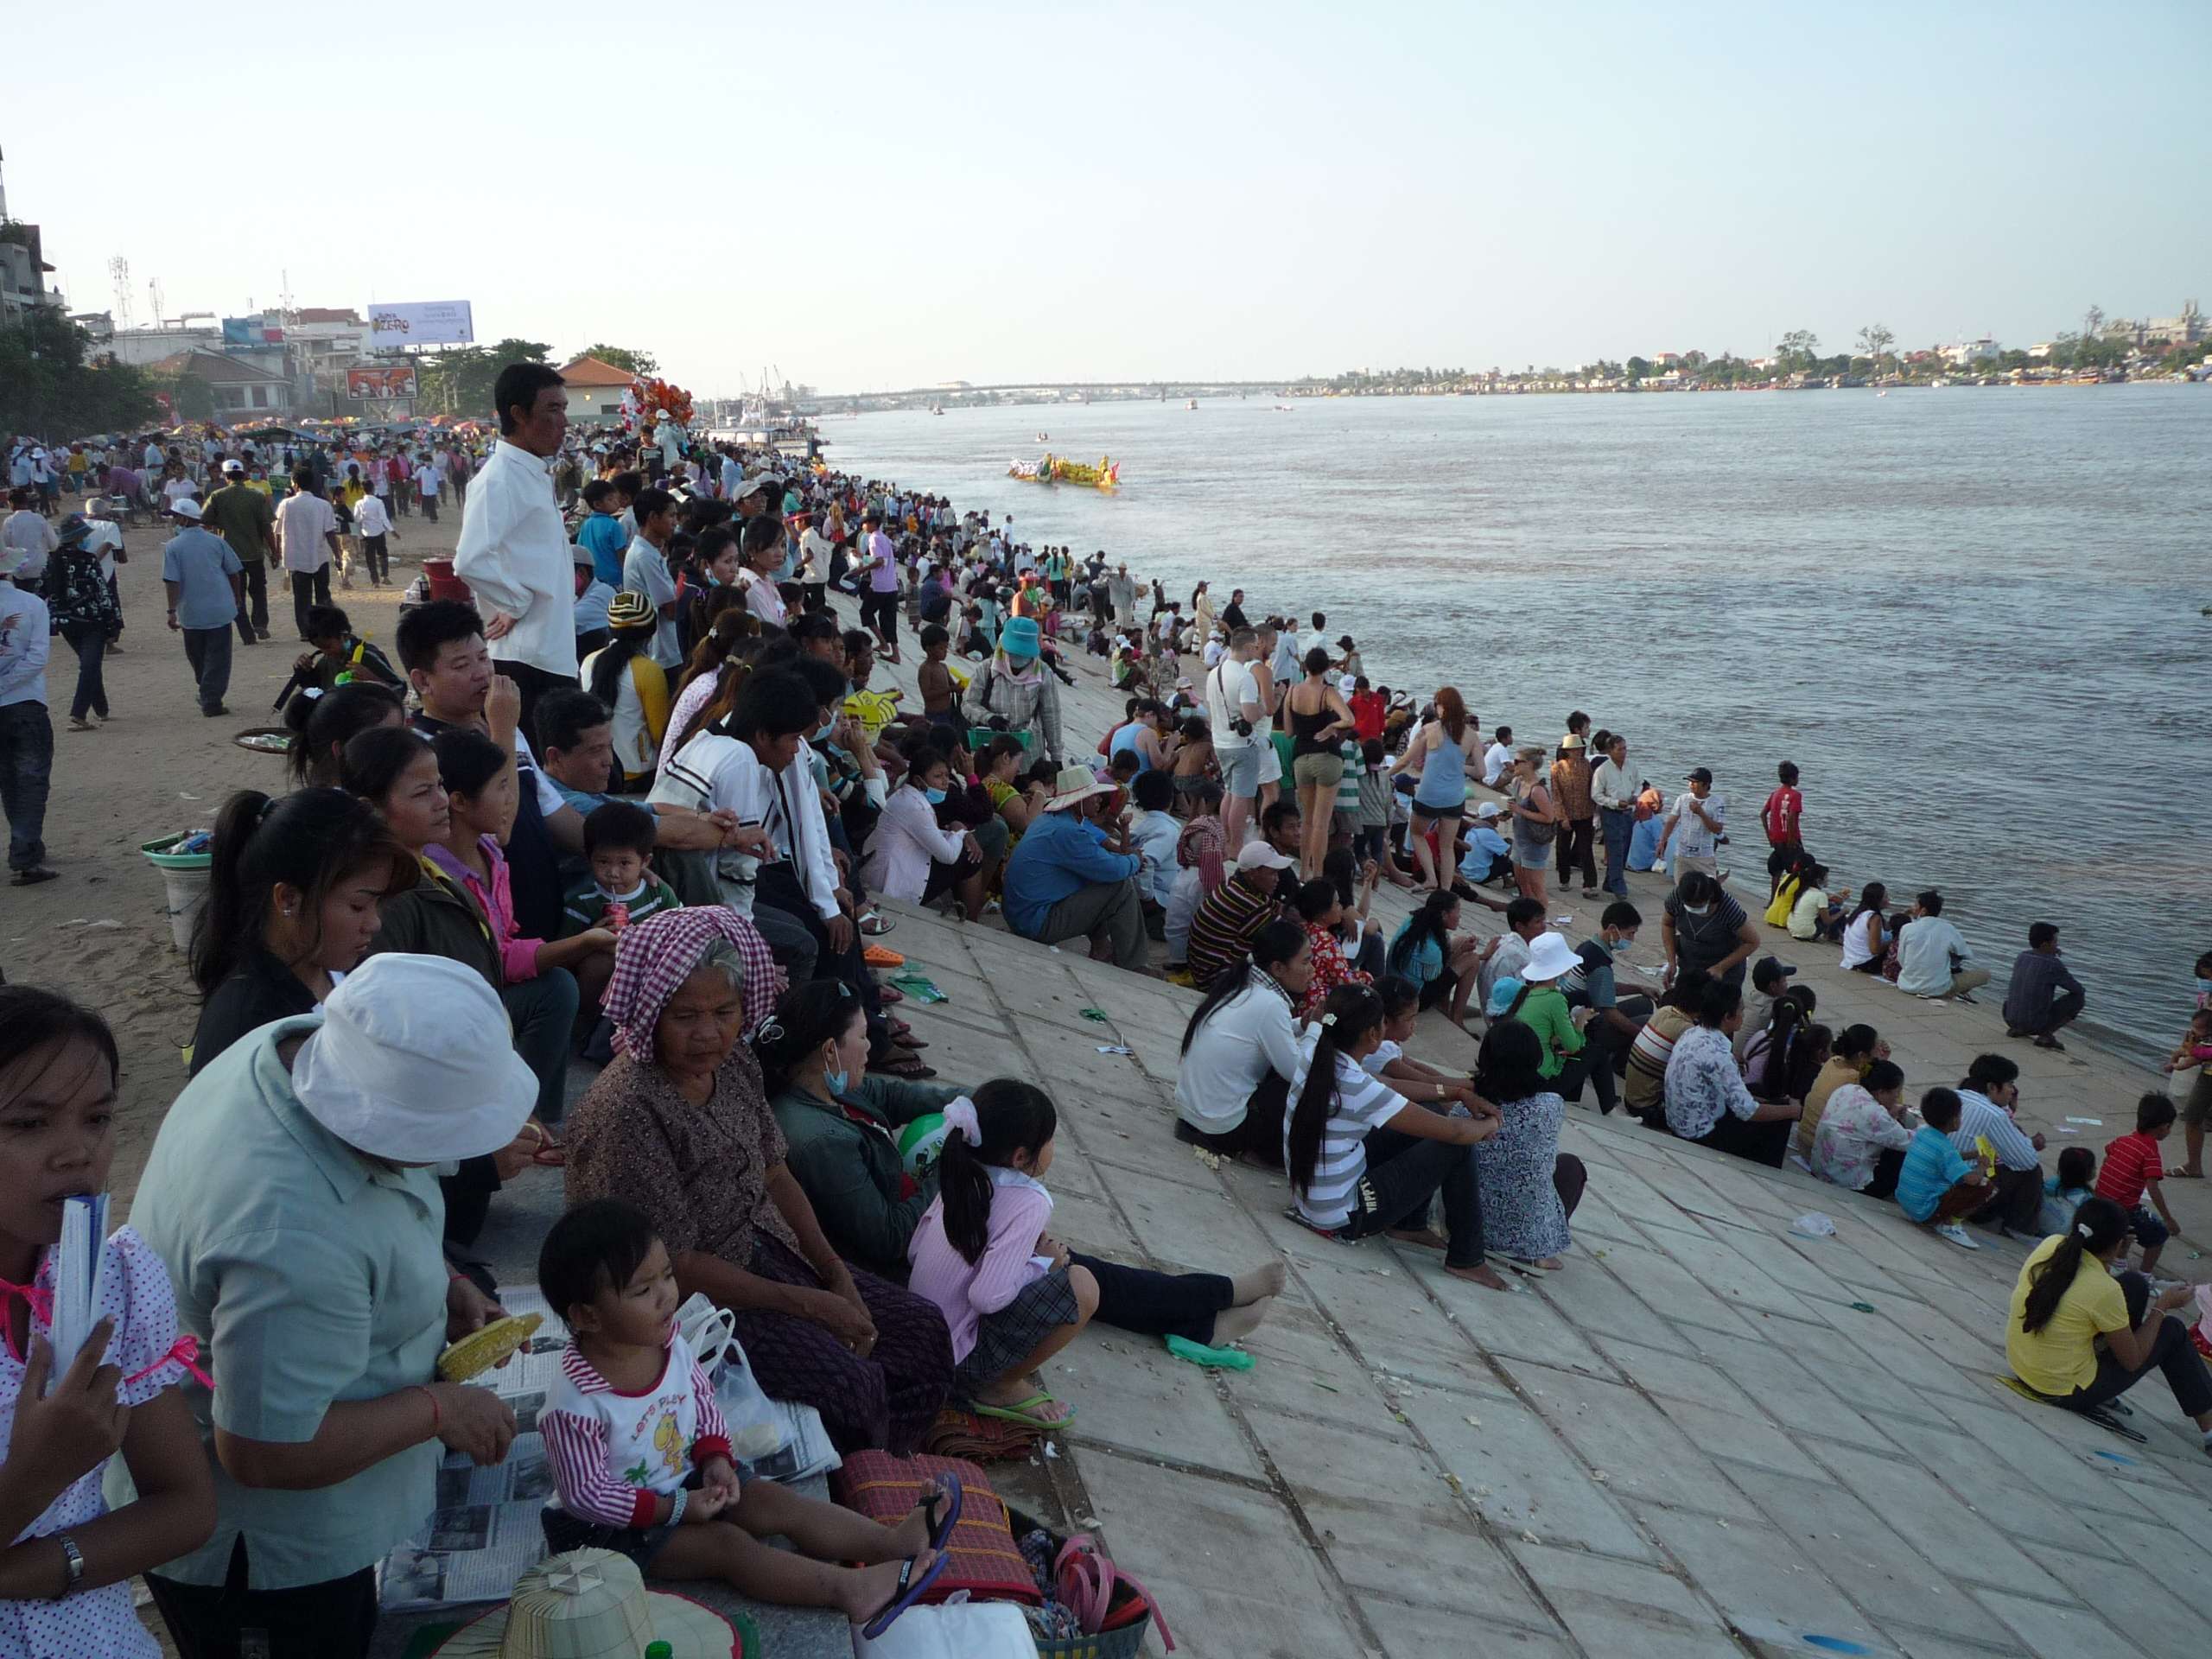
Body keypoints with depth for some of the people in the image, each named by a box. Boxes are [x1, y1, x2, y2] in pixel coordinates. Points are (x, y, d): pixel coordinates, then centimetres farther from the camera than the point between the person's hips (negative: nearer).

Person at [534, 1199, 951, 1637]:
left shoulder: (669, 1341, -10)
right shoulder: (576, 1401, -31)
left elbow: (701, 1401, 6)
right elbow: (587, 1493, -25)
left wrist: (715, 1458, -11)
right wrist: (676, 1509, -24)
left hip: (685, 1483, 7)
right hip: (606, 1526, -7)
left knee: (777, 1501, -8)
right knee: (728, 1543, -22)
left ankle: (896, 1540, -14)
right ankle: (848, 1589, -30)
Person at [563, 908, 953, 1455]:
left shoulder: (734, 1062, -4)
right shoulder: (627, 1111, -29)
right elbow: (674, 1266, -24)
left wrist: (836, 1275, -3)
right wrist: (807, 1303, -19)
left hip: (761, 1249, 8)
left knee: (922, 1329, 4)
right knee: (849, 1383, -21)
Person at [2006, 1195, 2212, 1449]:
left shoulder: (2051, 1245, -9)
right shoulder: (2104, 1291, -25)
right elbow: (2133, 1361, -9)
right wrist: (2161, 1307, -1)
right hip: (2068, 1393, -6)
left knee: (2135, 1284, 12)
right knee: (2172, 1331, 10)